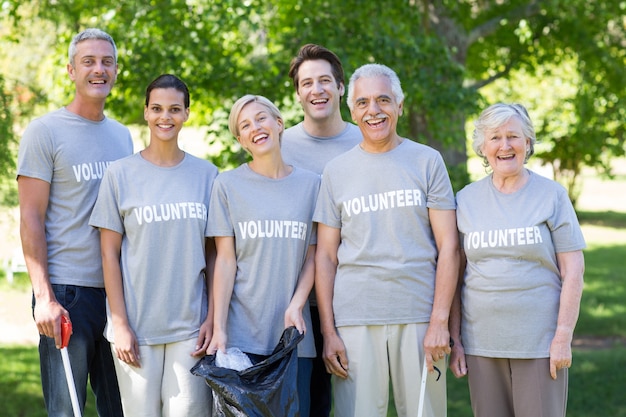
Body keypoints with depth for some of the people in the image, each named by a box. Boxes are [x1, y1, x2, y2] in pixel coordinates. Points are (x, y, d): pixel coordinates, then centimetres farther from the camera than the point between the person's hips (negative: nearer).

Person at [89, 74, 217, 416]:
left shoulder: (206, 174, 7)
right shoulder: (121, 174, 2)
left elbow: (212, 252, 9)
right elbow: (110, 255, 1)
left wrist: (213, 316, 1)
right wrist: (119, 323, -5)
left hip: (190, 327, 1)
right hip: (136, 327, -1)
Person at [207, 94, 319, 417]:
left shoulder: (310, 184, 9)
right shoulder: (228, 184, 4)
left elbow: (312, 257, 7)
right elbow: (225, 261, -1)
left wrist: (296, 305, -9)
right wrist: (218, 328, -9)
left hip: (294, 334, 2)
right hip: (241, 333, -1)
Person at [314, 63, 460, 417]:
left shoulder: (427, 161, 6)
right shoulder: (337, 171, 10)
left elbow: (448, 246, 2)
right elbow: (325, 256, 8)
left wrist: (439, 321, -7)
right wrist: (328, 331, 0)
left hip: (419, 318, -1)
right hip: (355, 321, 1)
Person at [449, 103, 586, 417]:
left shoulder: (551, 195, 1)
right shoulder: (466, 200, 7)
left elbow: (572, 271, -2)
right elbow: (455, 275, 9)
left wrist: (563, 337, -8)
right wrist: (455, 340, 5)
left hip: (539, 343, -2)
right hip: (481, 342, 2)